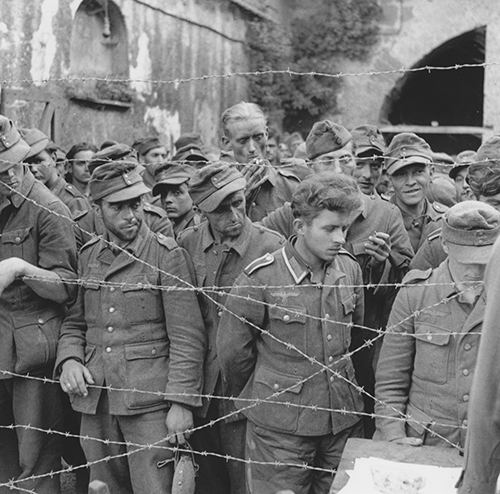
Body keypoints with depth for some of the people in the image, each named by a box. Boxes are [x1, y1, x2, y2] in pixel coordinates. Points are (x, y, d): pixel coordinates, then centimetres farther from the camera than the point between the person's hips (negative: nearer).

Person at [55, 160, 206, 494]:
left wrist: (182, 402, -14)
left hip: (150, 402, -5)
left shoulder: (167, 256, -6)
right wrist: (69, 360, -4)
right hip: (95, 400, 5)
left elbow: (187, 336, -9)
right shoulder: (88, 256, 10)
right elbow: (74, 322, 16)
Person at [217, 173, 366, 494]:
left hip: (344, 419, 5)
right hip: (280, 430, -4)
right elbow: (232, 350, -6)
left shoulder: (350, 269, -1)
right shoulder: (261, 278, -16)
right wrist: (251, 400, 7)